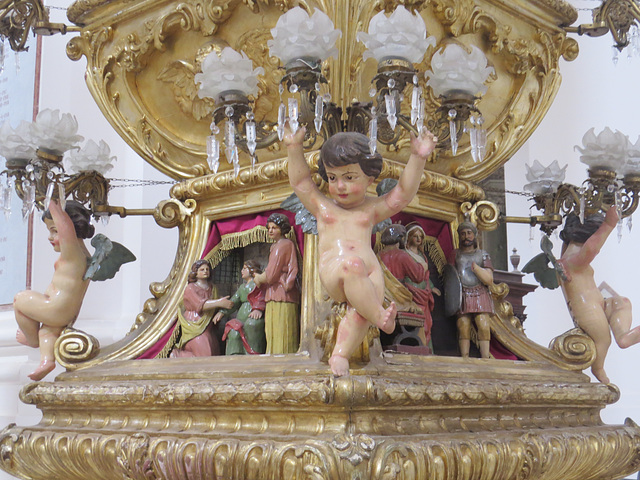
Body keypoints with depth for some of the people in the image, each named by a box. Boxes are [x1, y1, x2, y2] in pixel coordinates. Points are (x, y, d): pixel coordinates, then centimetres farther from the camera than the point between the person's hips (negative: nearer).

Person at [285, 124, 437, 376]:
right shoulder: (323, 207, 25)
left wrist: (417, 158, 4)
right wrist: (295, 149, 12)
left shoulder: (372, 209, 23)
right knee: (352, 266, -37)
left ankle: (341, 354, -23)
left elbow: (404, 192, 14)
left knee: (359, 311, -29)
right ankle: (380, 316, -32)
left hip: (369, 275, 1)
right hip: (333, 276, -1)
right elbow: (300, 181, 22)